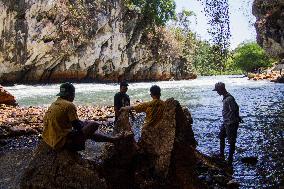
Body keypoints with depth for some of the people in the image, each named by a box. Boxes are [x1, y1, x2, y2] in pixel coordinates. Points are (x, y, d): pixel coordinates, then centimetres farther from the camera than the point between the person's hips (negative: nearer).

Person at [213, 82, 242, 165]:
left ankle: (230, 159, 15)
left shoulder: (229, 99, -25)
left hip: (231, 123, -11)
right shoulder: (225, 97, 6)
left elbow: (234, 110, -26)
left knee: (231, 141, 3)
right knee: (221, 136, 23)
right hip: (226, 122, 11)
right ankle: (221, 154, 38)